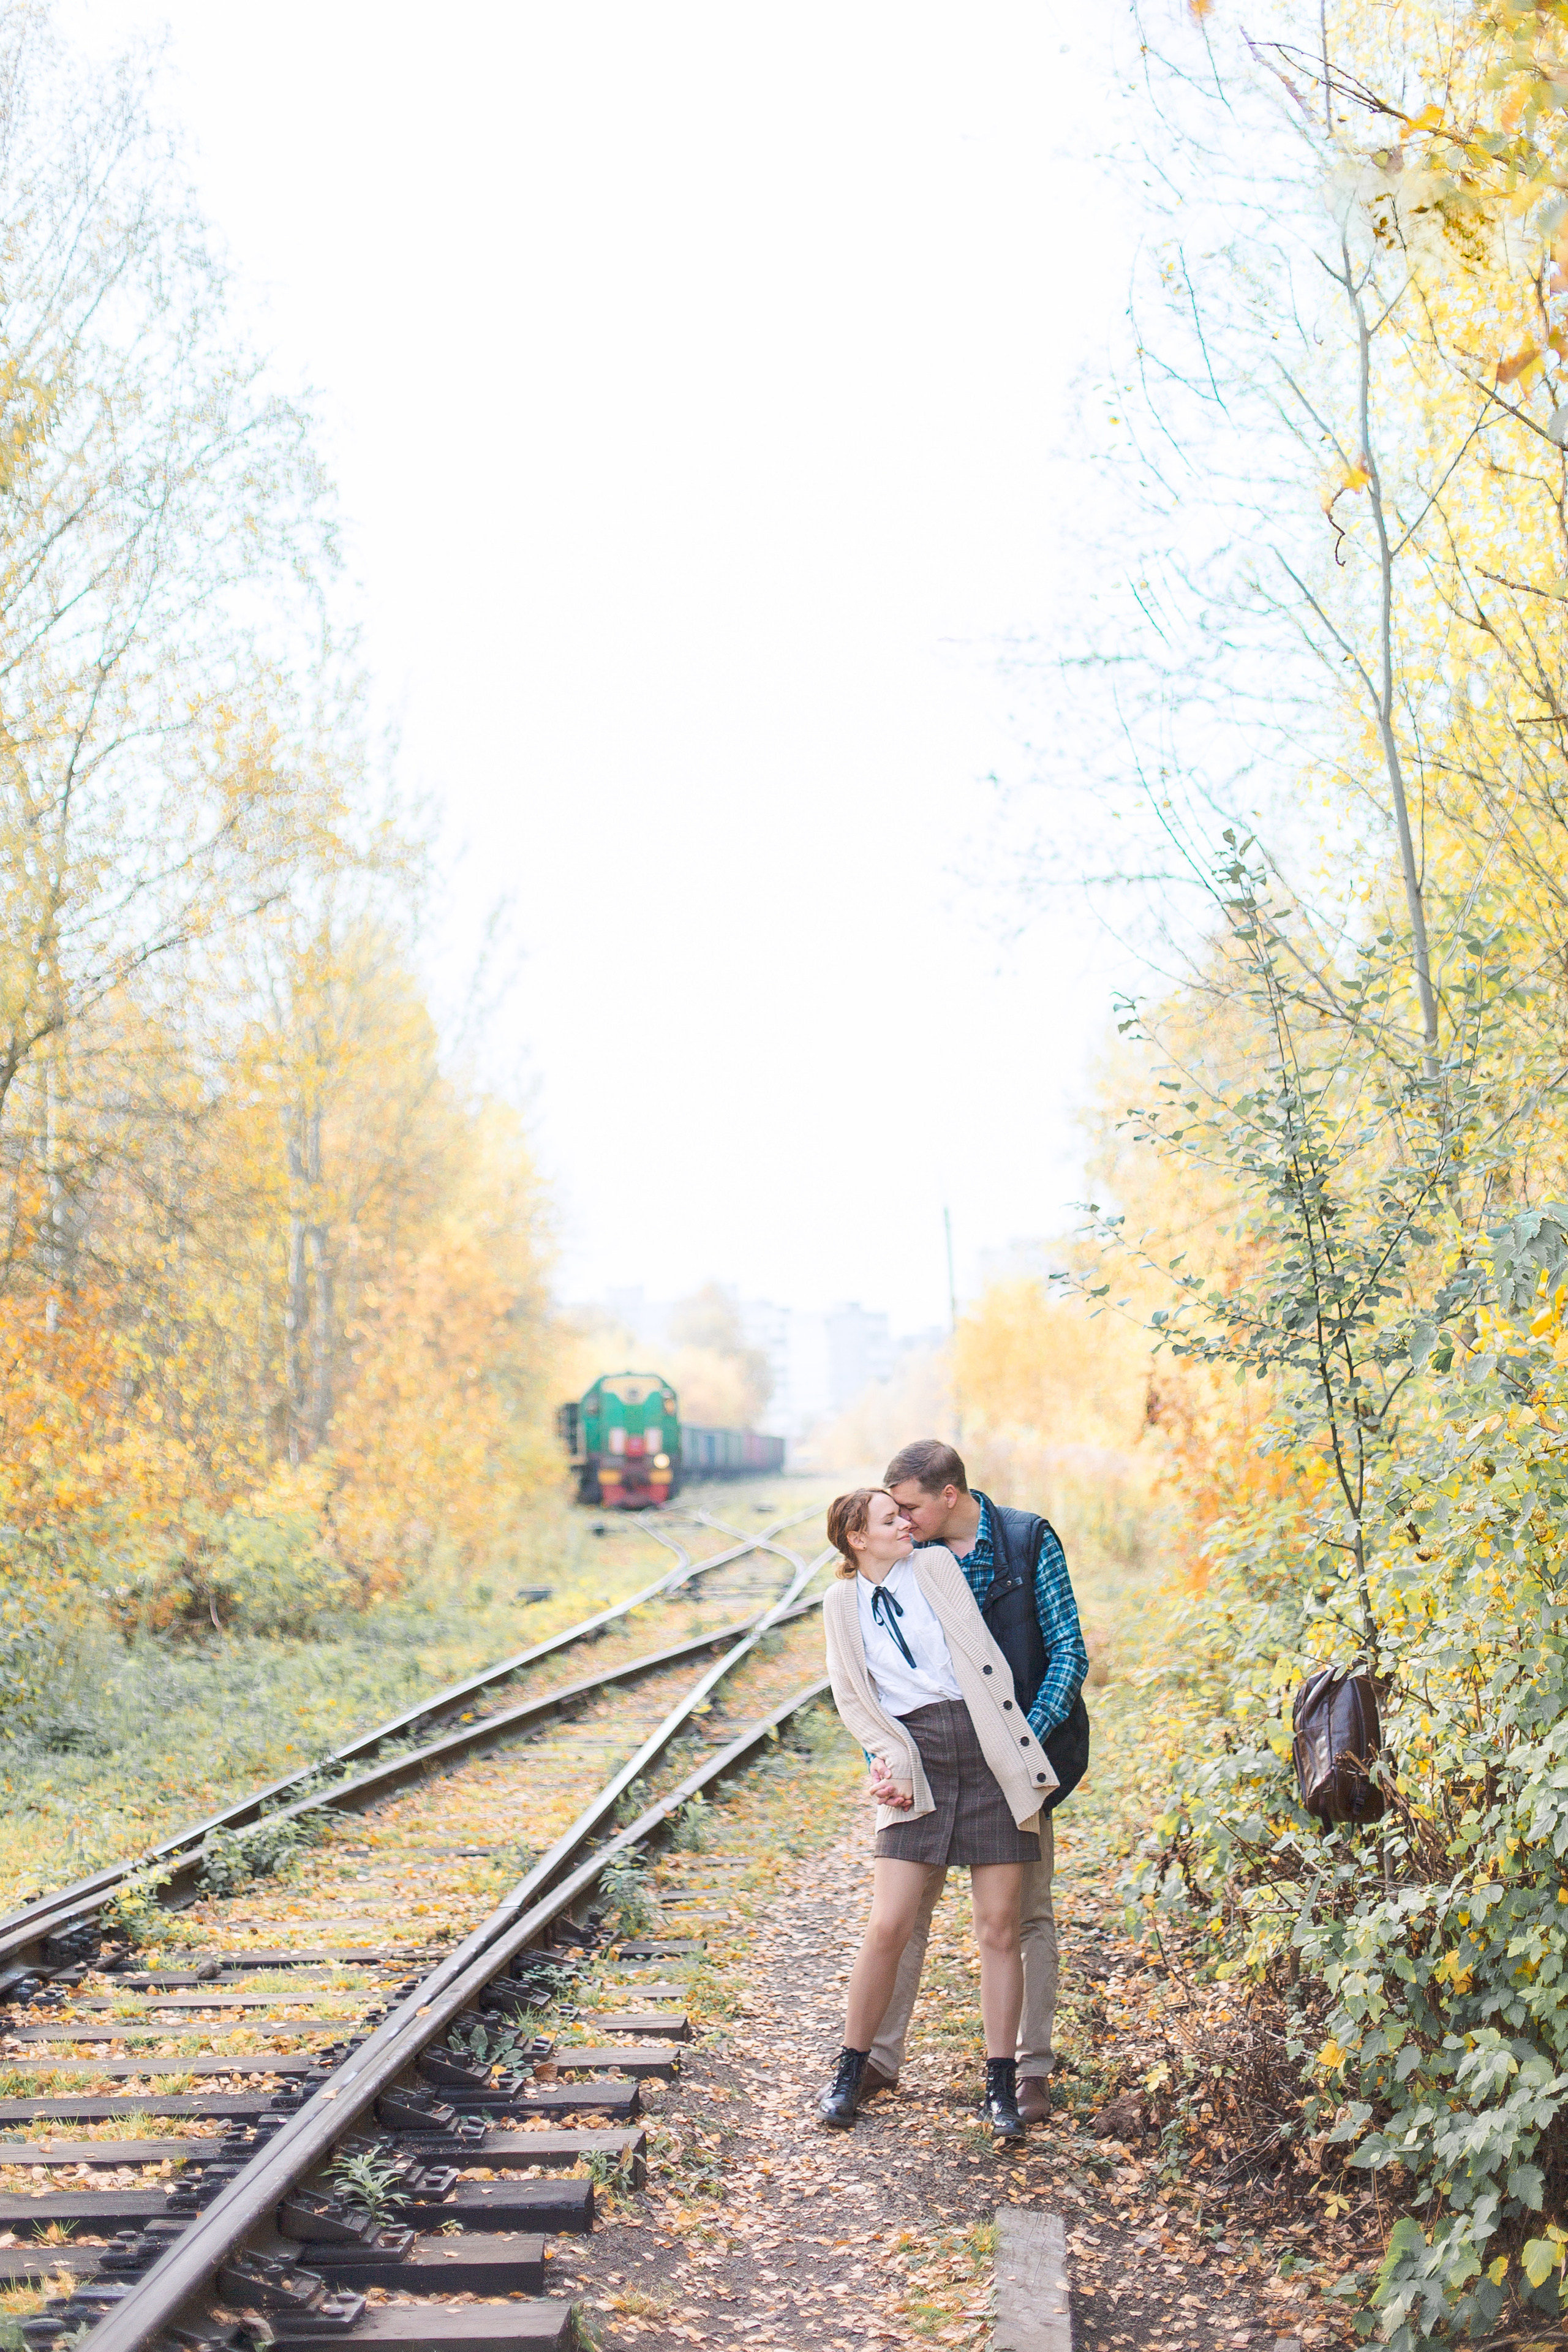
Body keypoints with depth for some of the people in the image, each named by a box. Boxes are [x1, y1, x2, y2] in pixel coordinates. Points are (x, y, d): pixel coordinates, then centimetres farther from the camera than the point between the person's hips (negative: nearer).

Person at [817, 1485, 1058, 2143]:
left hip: (988, 1754, 0)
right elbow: (853, 1697, 14)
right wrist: (887, 1758, -1)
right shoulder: (842, 1604, 11)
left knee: (999, 1929, 1)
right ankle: (851, 2069, 13)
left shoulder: (938, 1566, 10)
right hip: (916, 1762, 0)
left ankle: (1000, 2085, 11)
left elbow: (981, 1658, 14)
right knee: (887, 1928, -6)